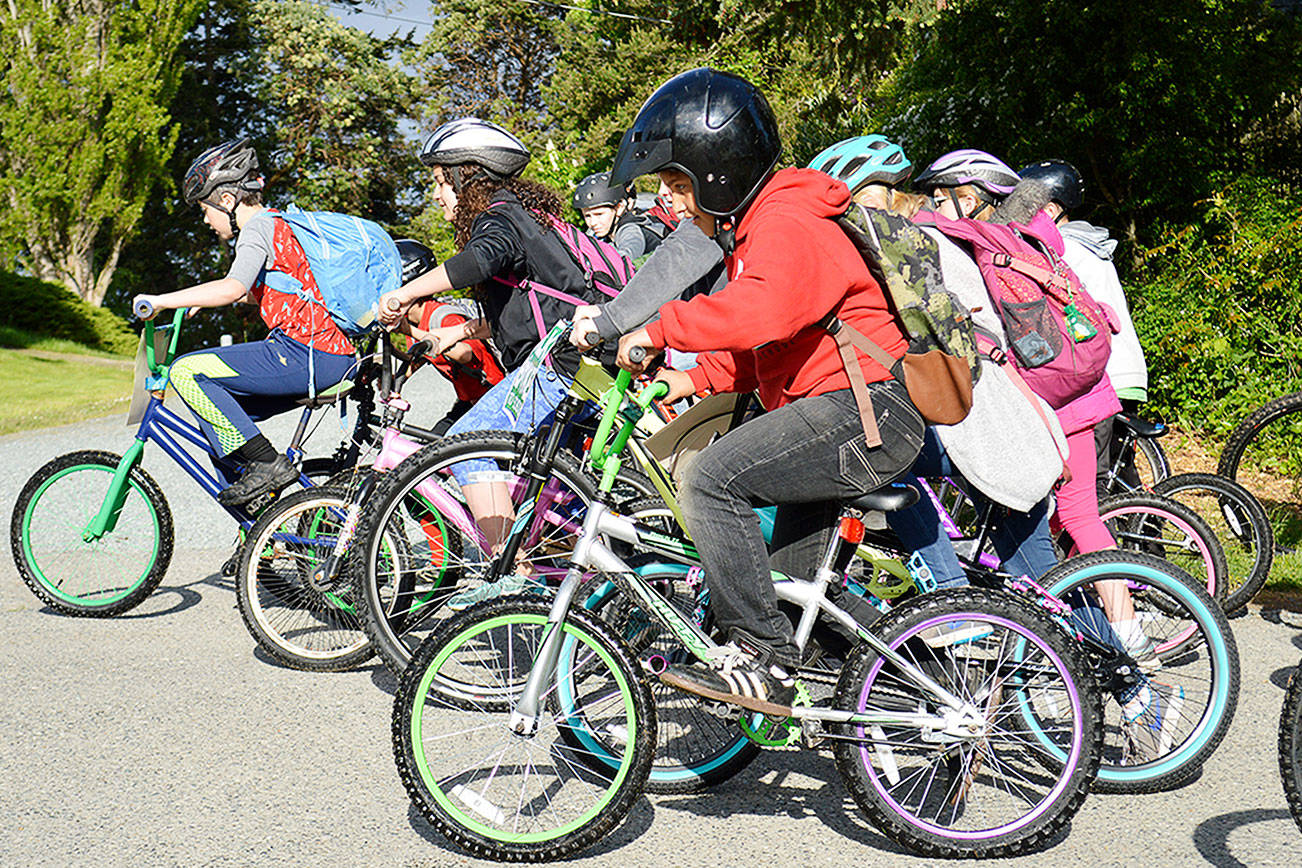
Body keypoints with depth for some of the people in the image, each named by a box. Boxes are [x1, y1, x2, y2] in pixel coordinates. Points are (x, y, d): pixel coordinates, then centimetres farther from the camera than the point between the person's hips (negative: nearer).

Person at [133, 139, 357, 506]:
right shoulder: (277, 223, 22)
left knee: (187, 371, -10)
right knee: (213, 411, 17)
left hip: (307, 356, -10)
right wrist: (202, 300, 30)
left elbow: (233, 288, -26)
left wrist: (161, 301, -20)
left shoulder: (258, 227, -8)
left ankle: (266, 463, -12)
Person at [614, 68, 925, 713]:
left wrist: (659, 329, -30)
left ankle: (761, 658, -17)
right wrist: (694, 378, 6)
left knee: (712, 477, -23)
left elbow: (764, 311, -37)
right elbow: (756, 349, 23)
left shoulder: (784, 223, -15)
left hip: (867, 413, -12)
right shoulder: (754, 228, 19)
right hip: (846, 417, 12)